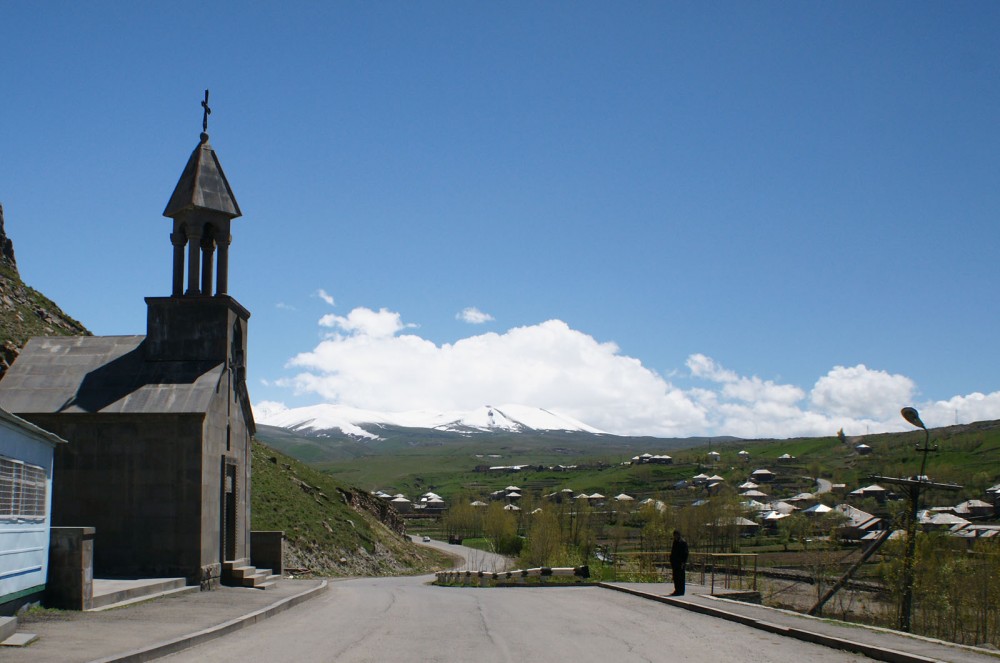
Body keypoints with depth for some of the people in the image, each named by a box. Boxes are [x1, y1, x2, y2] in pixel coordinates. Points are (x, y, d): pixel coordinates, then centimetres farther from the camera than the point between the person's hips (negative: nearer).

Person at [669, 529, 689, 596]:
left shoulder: (683, 542, -10)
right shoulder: (675, 542, 16)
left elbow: (685, 553, -13)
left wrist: (683, 563, -18)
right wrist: (671, 562, 18)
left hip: (680, 563, -9)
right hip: (675, 563, 9)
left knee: (680, 578, -4)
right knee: (675, 578, 10)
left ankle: (680, 591, -1)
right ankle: (677, 590, 16)